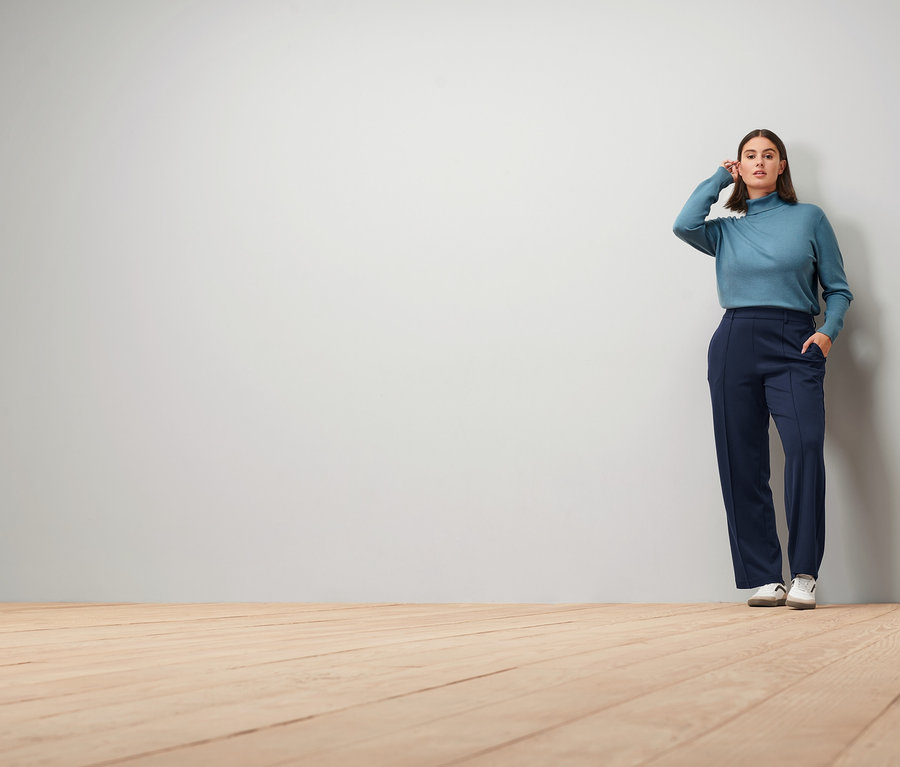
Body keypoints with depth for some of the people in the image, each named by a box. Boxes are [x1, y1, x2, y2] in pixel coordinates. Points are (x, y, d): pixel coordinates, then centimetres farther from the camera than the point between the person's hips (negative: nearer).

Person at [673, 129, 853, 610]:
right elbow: (684, 225, -4)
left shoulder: (809, 218, 14)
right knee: (742, 463, -3)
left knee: (805, 444, -24)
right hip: (735, 346, 2)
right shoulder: (725, 231, 18)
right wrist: (720, 179, 11)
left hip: (794, 347, -2)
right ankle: (765, 578, 3)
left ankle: (803, 574, -19)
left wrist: (828, 331, -7)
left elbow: (838, 289, 13)